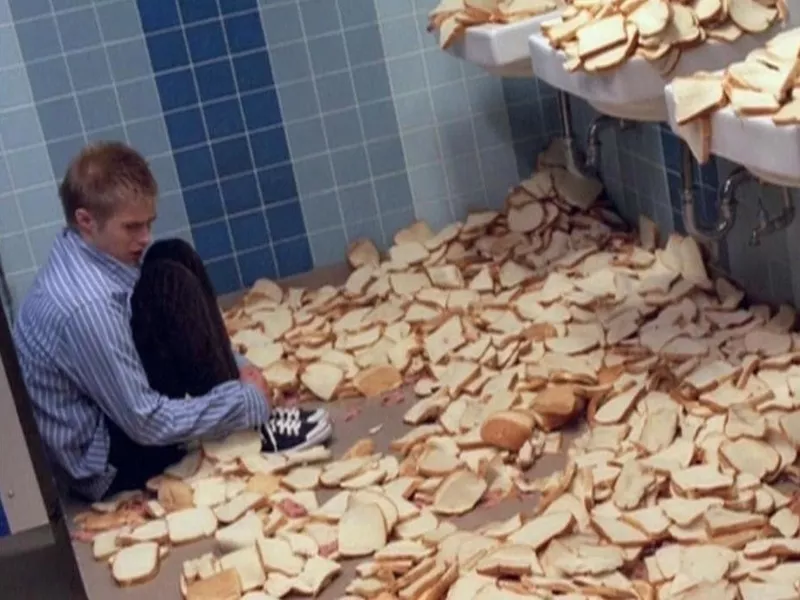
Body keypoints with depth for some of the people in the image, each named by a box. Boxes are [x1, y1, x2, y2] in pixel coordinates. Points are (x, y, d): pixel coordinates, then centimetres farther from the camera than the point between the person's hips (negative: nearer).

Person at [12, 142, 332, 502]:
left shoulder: (89, 253, -3)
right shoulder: (85, 307, -31)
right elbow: (148, 424, -26)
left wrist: (233, 368, 0)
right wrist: (249, 403, -19)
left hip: (116, 408, 9)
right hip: (105, 463, -9)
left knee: (174, 256, 1)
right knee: (168, 284, -24)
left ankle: (234, 396, 0)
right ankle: (247, 424, -12)